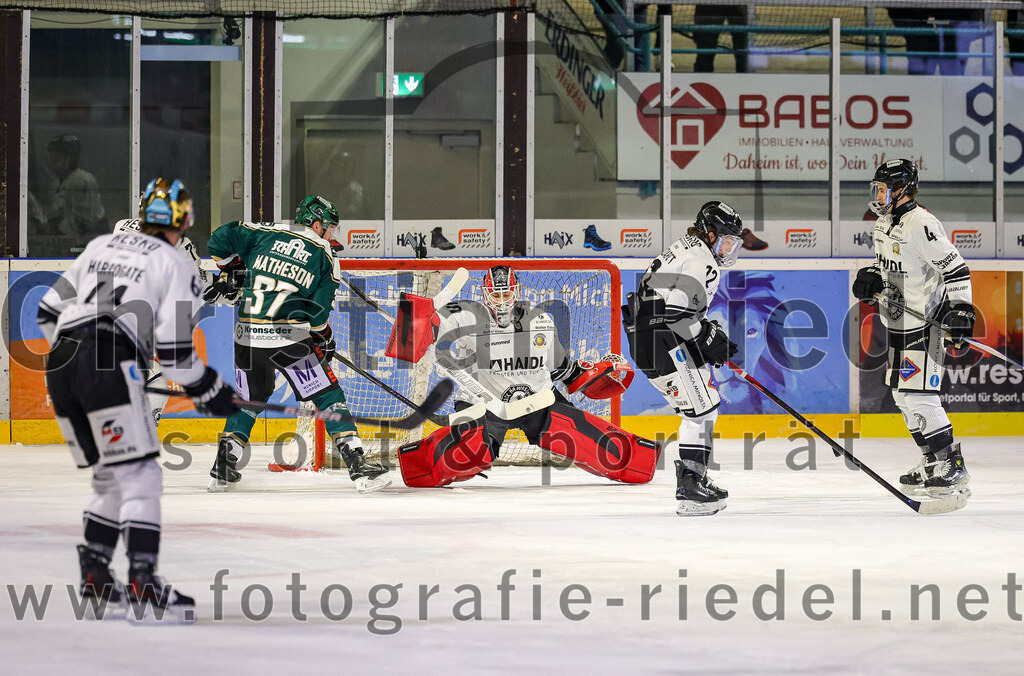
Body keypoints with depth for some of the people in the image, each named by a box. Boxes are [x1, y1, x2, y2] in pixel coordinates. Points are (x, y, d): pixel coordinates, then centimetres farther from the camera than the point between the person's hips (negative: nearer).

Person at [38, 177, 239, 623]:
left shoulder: (99, 247, 24)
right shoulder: (177, 267, 7)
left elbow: (49, 312, 23)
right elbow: (174, 350, -2)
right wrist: (211, 393, 13)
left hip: (58, 366, 7)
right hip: (109, 369, -7)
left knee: (110, 477, 20)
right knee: (140, 478, -4)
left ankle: (94, 577, 19)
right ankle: (143, 583, -15)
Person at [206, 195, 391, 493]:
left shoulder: (265, 234, 9)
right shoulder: (323, 256, 4)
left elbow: (220, 239, 7)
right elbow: (319, 310, 0)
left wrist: (231, 266, 25)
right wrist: (324, 337, 17)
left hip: (247, 335, 4)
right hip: (290, 336, -4)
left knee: (249, 398, 24)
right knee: (328, 396, 4)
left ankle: (222, 469, 20)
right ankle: (357, 465, -5)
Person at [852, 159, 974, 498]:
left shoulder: (921, 224, -20)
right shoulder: (884, 224, 10)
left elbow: (955, 266, -21)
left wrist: (960, 309, -28)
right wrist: (871, 278, 4)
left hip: (926, 323, -10)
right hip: (898, 322, 10)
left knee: (919, 395, -14)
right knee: (902, 394, 14)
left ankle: (953, 469, -8)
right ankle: (933, 462, 24)